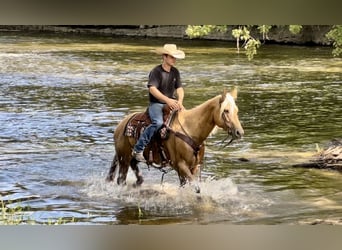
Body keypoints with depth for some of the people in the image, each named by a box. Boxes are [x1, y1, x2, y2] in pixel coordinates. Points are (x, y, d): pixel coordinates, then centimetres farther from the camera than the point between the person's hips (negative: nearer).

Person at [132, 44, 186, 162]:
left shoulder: (175, 72, 12)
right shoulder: (156, 71, -9)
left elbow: (179, 88, 6)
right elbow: (152, 89, -21)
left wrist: (179, 101, -16)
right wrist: (167, 100, -31)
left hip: (171, 103, 7)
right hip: (156, 104, -7)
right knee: (158, 122, -33)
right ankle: (138, 149, -27)